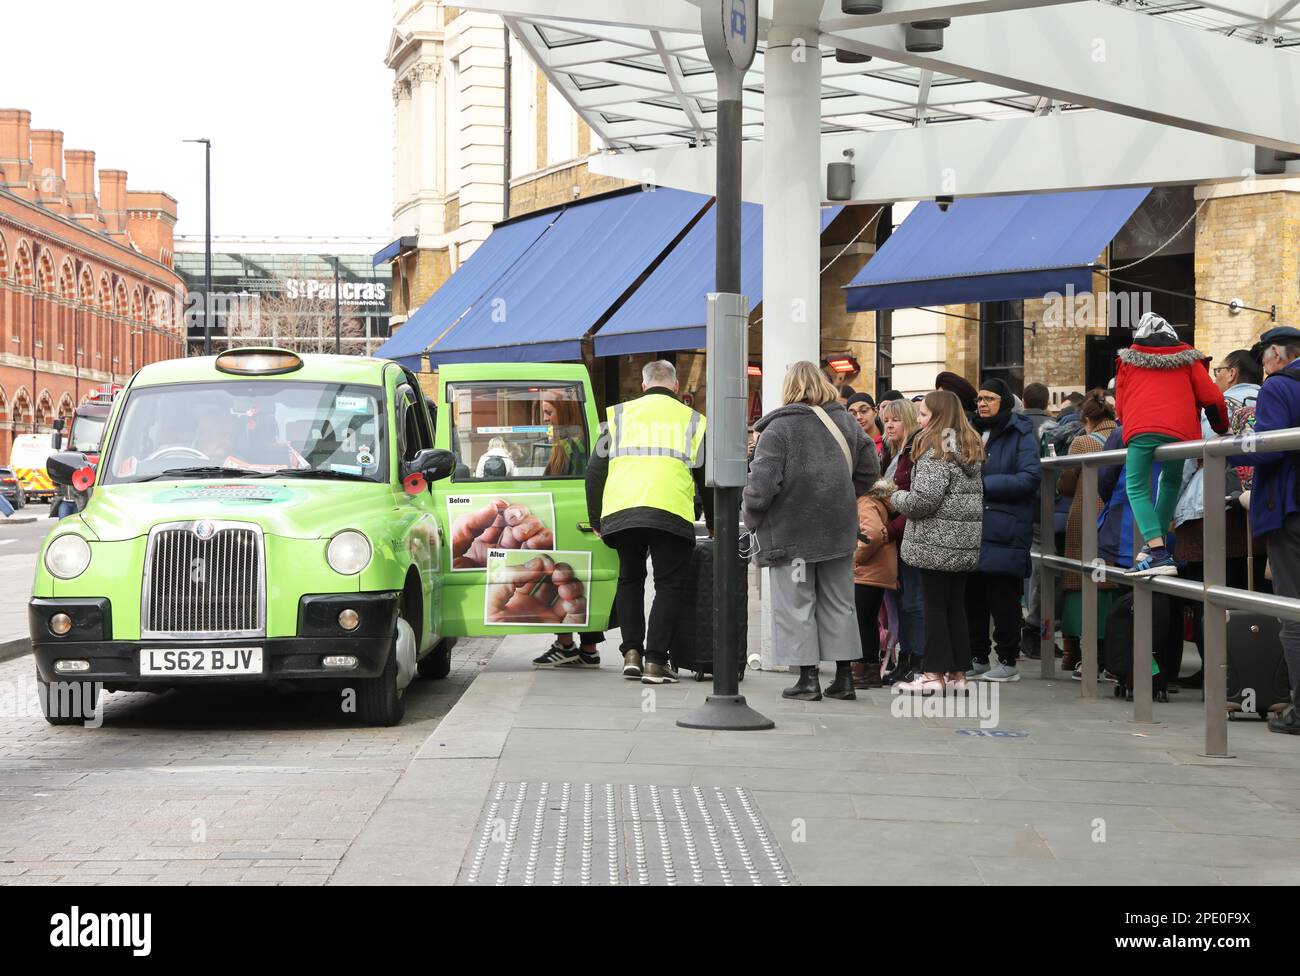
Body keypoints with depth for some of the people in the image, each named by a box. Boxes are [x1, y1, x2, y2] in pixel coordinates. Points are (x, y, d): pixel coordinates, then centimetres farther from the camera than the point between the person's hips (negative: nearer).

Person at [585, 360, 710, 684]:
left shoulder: (619, 415, 20)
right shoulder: (691, 420, 18)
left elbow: (595, 471, 17)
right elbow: (707, 479, 21)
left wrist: (596, 521, 23)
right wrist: (714, 526, 31)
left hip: (619, 511, 2)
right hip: (669, 512, -2)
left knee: (629, 579, 20)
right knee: (670, 584, 6)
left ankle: (632, 652, 10)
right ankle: (655, 661, -2)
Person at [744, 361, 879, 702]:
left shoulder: (778, 428, -14)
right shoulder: (846, 422, 5)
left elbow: (762, 483, -18)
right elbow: (869, 470, 12)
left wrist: (752, 519, -3)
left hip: (791, 532, -5)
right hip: (838, 530, 5)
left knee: (796, 604, 4)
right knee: (838, 603, 14)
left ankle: (808, 678, 3)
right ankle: (844, 676, 15)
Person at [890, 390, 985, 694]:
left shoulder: (936, 451, -14)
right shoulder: (973, 449, 13)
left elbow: (924, 499, -21)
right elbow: (981, 494, 20)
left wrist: (898, 497, -2)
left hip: (937, 542, -8)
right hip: (967, 541, 8)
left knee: (935, 604, -2)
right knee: (956, 604, 12)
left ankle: (936, 674, 0)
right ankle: (958, 674, 14)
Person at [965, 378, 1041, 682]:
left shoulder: (1020, 434, -2)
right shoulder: (973, 432, 18)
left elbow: (1029, 478, -13)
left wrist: (985, 484, -14)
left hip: (1004, 530, -6)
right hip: (972, 529, 6)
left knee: (1002, 597, -2)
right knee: (973, 595, 8)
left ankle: (1008, 661, 6)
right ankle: (978, 658, 17)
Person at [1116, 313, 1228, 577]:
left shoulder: (1128, 359, 25)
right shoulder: (1186, 358, 24)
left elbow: (1119, 405, 26)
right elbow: (1211, 397, 15)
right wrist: (1222, 429, 30)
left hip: (1140, 429, -1)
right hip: (1180, 431, 1)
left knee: (1137, 488, 0)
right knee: (1171, 484, 23)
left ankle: (1158, 552, -18)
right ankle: (1156, 543, 14)